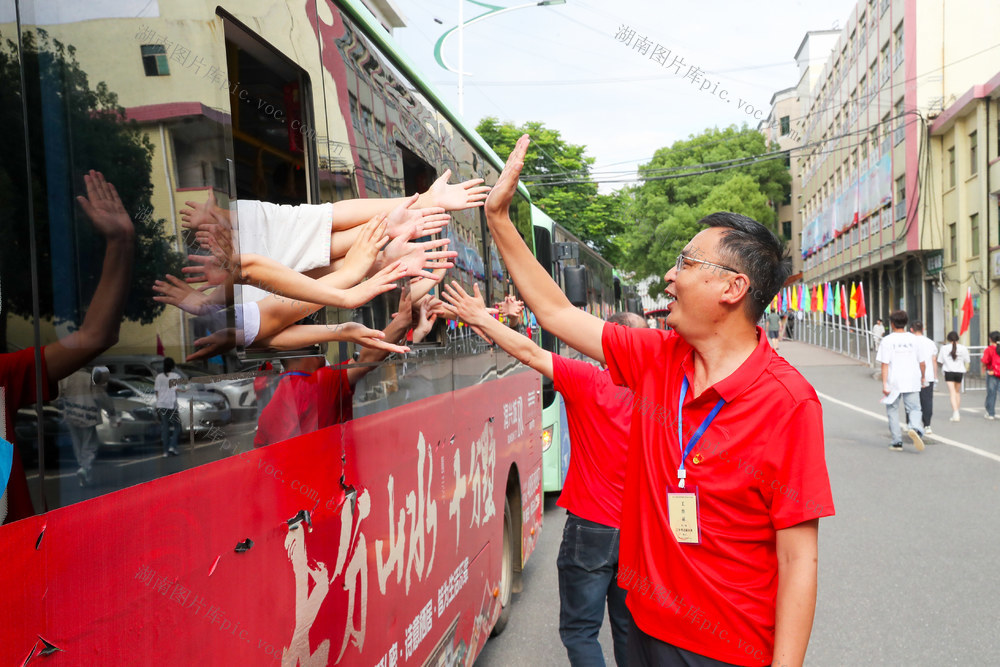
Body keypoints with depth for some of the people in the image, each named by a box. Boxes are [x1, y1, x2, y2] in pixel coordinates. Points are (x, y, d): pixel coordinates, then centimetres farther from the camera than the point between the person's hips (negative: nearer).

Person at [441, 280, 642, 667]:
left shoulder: (589, 381, -17)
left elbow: (529, 353, -16)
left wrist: (481, 318, -9)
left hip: (591, 529, -5)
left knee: (579, 630, 9)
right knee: (628, 627, 19)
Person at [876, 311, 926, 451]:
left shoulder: (887, 340, -5)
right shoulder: (913, 339, 5)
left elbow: (885, 364, -11)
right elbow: (921, 362, 12)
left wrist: (884, 384, -11)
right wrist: (922, 377, 28)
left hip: (893, 382, -2)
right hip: (912, 381, 2)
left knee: (892, 410, 9)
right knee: (914, 409, 5)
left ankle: (897, 442, 11)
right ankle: (916, 429, -26)